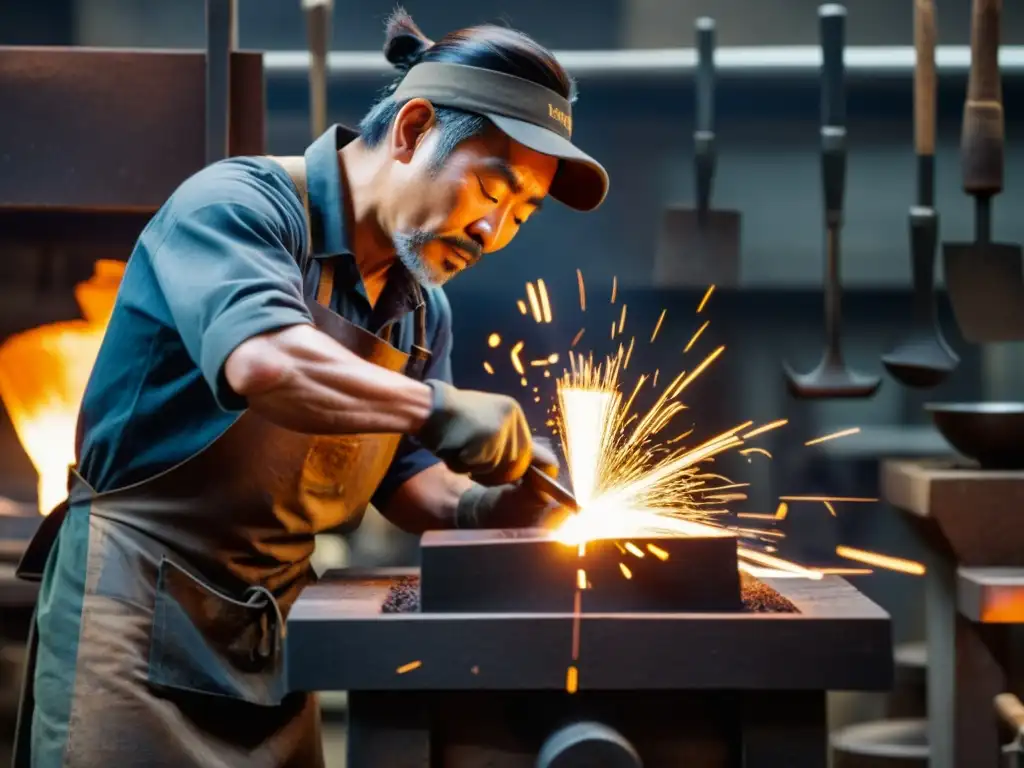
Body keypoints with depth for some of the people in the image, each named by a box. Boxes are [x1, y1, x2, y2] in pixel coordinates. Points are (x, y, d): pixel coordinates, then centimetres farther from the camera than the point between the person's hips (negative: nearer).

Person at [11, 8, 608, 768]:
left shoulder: (423, 311, 7)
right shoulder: (238, 205, -17)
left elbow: (407, 479, 9)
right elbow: (262, 363, -36)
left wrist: (482, 506, -10)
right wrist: (437, 408, -32)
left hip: (273, 637, 7)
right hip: (141, 617, -7)